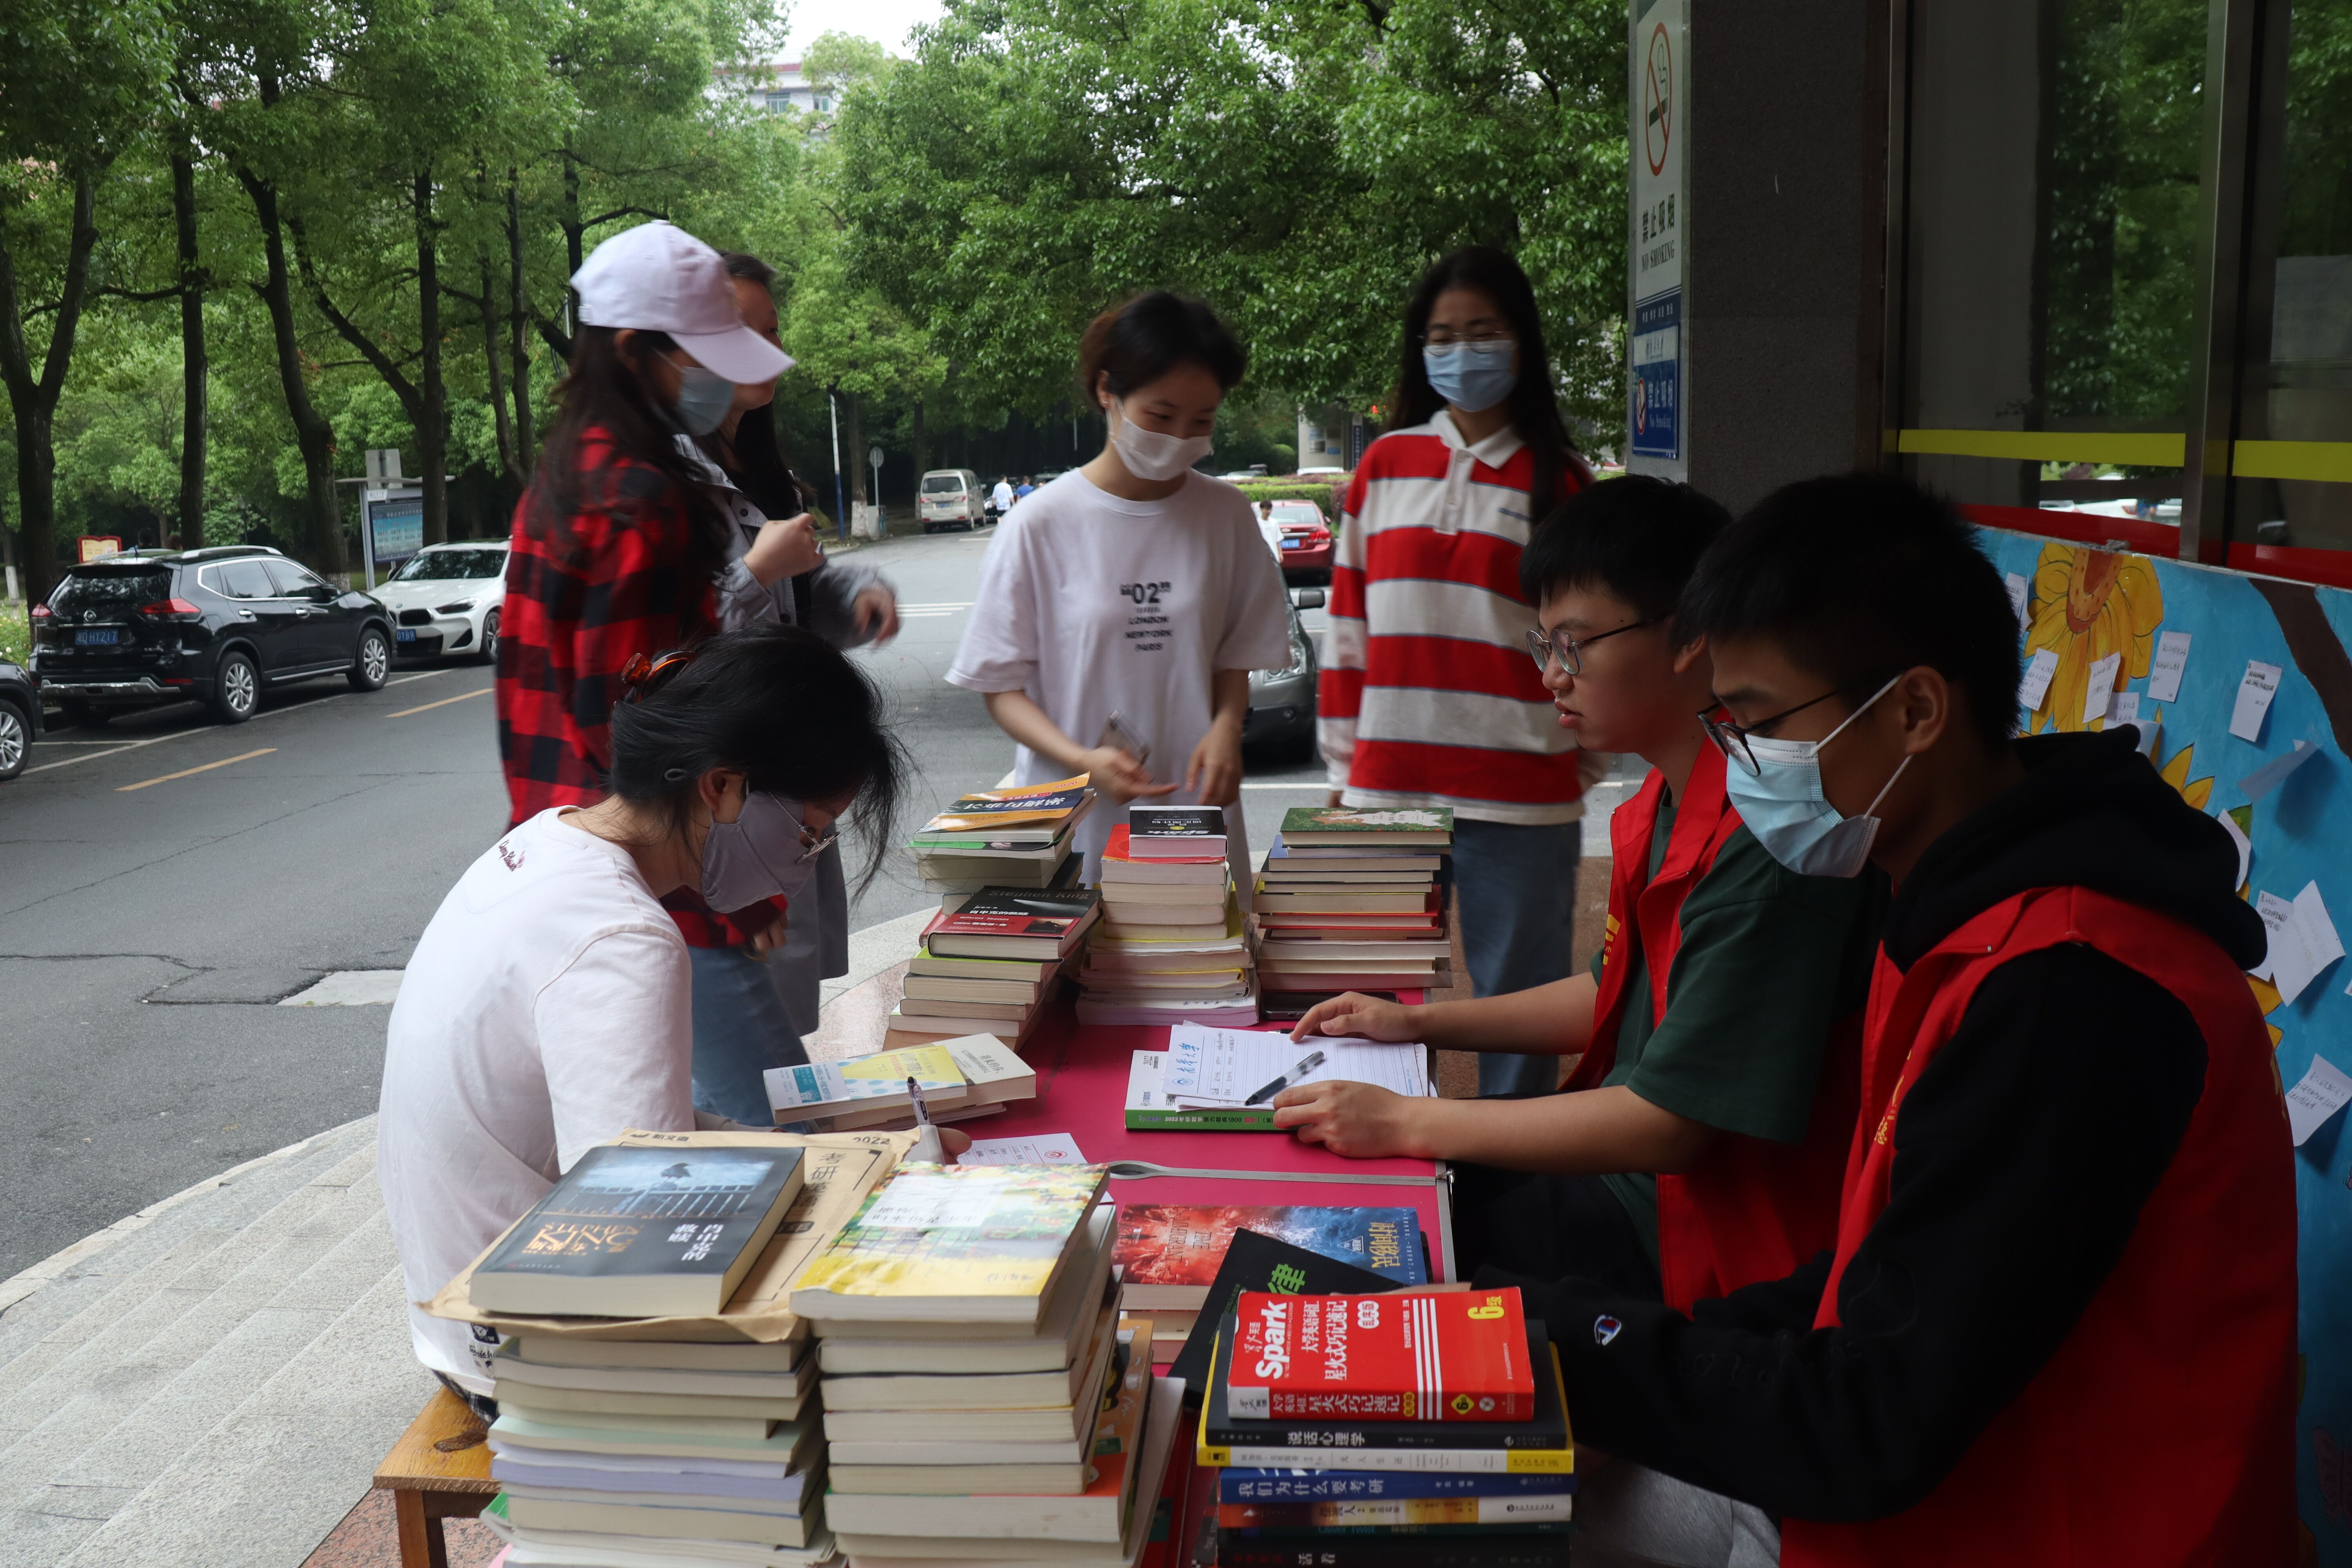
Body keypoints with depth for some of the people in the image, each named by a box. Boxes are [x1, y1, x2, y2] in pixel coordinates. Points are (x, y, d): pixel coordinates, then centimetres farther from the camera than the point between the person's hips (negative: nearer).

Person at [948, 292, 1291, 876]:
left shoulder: (1224, 514, 4)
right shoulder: (1041, 525, -5)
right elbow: (1001, 686, -3)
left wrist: (1226, 727, -7)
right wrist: (1081, 759, -19)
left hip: (1197, 809, 3)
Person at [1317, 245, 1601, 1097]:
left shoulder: (1559, 480, 3)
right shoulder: (1384, 466, 9)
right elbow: (1347, 628, 11)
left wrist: (1581, 770, 5)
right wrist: (1344, 767, 10)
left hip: (1520, 802, -2)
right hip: (1387, 788, 2)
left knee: (1518, 998, 5)